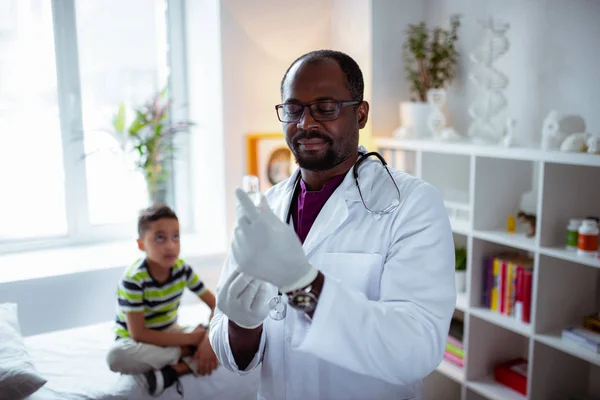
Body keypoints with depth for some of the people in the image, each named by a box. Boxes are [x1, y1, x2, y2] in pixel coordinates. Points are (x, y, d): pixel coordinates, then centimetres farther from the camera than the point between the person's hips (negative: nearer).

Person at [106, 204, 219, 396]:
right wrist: (190, 340, -24)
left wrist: (208, 340, -26)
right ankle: (188, 355, -20)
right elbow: (139, 335, -26)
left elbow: (216, 304, -8)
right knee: (117, 356, -39)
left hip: (170, 335, 4)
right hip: (138, 342, -4)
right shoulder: (133, 279, -25)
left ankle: (170, 372, -25)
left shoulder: (182, 268, -12)